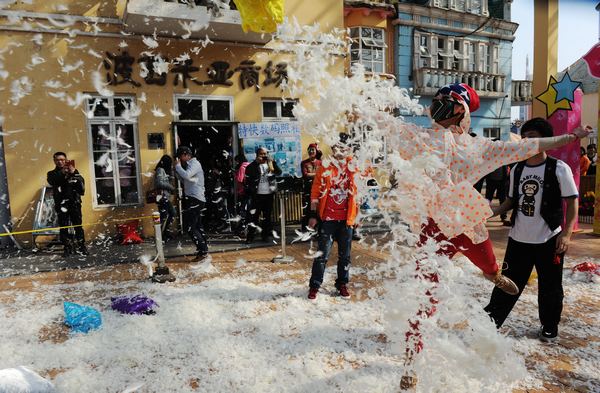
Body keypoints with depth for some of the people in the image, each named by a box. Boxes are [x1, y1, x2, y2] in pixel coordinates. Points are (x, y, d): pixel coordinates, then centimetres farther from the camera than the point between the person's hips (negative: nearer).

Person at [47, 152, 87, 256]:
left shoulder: (74, 172, 11)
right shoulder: (52, 174, 10)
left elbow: (81, 182, -3)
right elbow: (52, 181, -12)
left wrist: (73, 173, -19)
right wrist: (62, 172, -26)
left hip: (74, 202, 0)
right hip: (61, 204, 0)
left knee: (78, 225, -1)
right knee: (63, 227, -1)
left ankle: (81, 246, 5)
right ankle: (67, 248, 7)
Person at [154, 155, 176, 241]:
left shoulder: (165, 170, 18)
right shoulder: (160, 170, -12)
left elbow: (170, 180, 16)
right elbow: (160, 183, -24)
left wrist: (171, 171, 6)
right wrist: (171, 187, -14)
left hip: (166, 197, 10)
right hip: (162, 197, -10)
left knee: (172, 213, 16)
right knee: (164, 216, -7)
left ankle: (165, 231, 26)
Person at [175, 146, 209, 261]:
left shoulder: (195, 164, -11)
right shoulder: (190, 165, 19)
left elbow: (186, 175, -28)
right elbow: (184, 180, 21)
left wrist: (178, 166, -13)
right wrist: (177, 170, 8)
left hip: (195, 199, -10)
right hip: (194, 199, 10)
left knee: (189, 227, -11)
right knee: (197, 226, 14)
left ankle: (203, 250, -9)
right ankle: (203, 250, 21)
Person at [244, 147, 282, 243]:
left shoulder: (271, 163, 7)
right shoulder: (253, 165, -1)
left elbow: (279, 172, -9)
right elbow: (249, 175, -15)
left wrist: (272, 162, -15)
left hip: (269, 194, 3)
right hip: (257, 194, -3)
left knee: (267, 216, 10)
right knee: (254, 215, -3)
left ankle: (265, 235, 21)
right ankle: (250, 236, 3)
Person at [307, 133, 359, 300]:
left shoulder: (353, 168, 6)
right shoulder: (325, 167, -2)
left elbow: (357, 192, 14)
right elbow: (315, 191, 0)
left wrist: (356, 215, 12)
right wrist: (313, 214, -3)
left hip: (347, 218, 3)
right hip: (327, 218, -3)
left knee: (345, 254, 13)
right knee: (322, 253, 0)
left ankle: (342, 284, 28)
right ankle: (314, 286, 12)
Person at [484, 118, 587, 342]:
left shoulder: (559, 168, -8)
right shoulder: (517, 169, 5)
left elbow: (572, 201, -8)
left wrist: (566, 233, -17)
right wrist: (492, 212, -2)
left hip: (549, 240, -3)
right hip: (518, 238, 4)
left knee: (550, 287, 11)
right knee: (509, 282, 12)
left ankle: (549, 327, 32)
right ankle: (491, 320, 23)